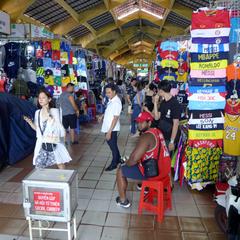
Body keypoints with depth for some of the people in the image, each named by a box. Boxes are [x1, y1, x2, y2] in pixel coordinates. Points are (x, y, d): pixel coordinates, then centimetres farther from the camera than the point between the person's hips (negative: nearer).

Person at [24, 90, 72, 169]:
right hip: (41, 143, 4)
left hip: (53, 143, -4)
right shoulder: (37, 112, 7)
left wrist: (48, 115, -23)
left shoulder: (55, 111, -6)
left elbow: (57, 126, -16)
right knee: (39, 166, 6)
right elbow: (37, 128, 13)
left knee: (60, 163, 6)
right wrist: (29, 121, -2)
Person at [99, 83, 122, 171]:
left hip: (112, 129, -9)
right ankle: (118, 159, 39)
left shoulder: (116, 102, -23)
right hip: (107, 127, 9)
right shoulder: (111, 100, 5)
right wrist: (103, 116, 9)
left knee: (113, 146, 6)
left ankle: (114, 164, 23)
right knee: (111, 144, 21)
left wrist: (109, 131, -26)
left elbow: (115, 118, -25)